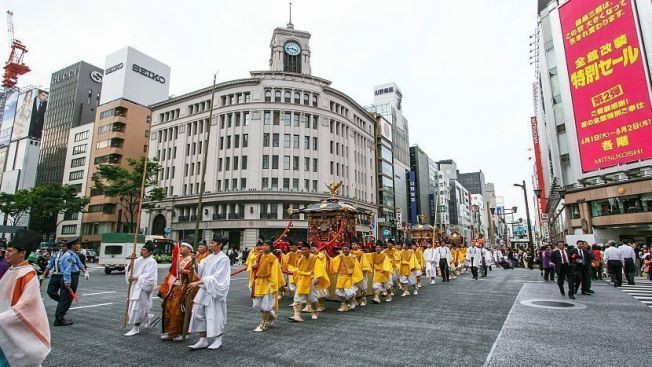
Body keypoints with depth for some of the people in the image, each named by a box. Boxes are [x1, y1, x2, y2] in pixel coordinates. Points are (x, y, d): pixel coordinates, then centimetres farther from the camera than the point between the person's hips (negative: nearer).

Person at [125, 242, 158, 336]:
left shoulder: (151, 262, -12)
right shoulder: (139, 259, 10)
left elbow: (148, 276, -19)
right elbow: (129, 270, 6)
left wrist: (136, 278, -26)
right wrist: (130, 266, -13)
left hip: (143, 287, -8)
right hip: (135, 286, 8)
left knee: (138, 306, -4)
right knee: (134, 306, 15)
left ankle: (136, 328, 8)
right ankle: (148, 317, 38)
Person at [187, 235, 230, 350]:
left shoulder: (223, 259, -14)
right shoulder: (209, 257, 9)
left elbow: (216, 277, -19)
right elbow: (201, 271, 10)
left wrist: (198, 282, -23)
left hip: (214, 291, -7)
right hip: (204, 289, 7)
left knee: (215, 315, 4)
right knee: (198, 313, 6)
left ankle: (218, 340, 23)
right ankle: (203, 340, 18)